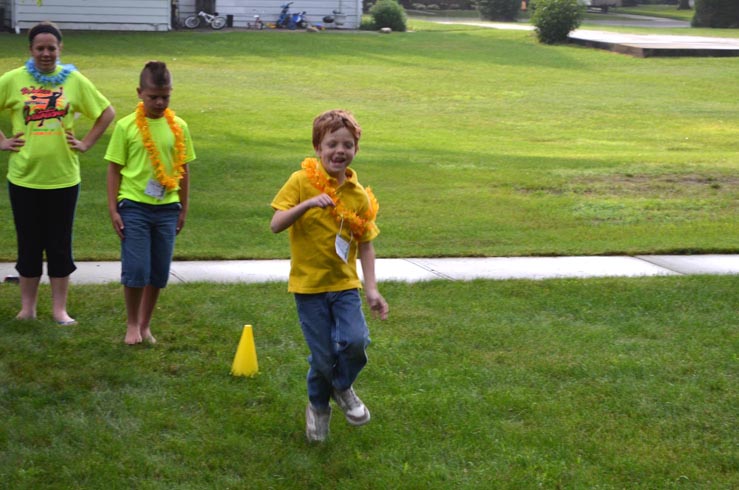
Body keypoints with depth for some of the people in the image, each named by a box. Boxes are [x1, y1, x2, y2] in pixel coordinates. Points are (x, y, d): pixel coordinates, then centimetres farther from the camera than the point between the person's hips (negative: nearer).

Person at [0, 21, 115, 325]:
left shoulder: (74, 81, 0)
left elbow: (107, 113, 8)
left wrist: (86, 144, 2)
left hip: (64, 177, 0)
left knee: (60, 245, 6)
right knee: (28, 244, 8)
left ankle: (59, 309, 16)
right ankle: (27, 307, 20)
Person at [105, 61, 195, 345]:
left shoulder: (178, 127, 3)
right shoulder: (127, 126, -5)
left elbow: (183, 169, 11)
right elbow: (114, 169, -1)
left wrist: (183, 209, 11)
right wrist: (113, 209, -4)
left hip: (167, 207, 3)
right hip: (134, 206, -3)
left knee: (159, 272, 7)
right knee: (136, 269, -7)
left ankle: (145, 324, 23)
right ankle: (132, 324, 13)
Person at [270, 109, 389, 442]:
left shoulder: (359, 195, 1)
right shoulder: (301, 182, -7)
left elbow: (365, 245, 6)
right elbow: (276, 224, -15)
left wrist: (371, 289, -1)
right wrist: (308, 204, -29)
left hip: (344, 283, 2)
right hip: (308, 284, -2)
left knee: (354, 341, -19)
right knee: (323, 356, 0)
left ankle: (342, 387, 14)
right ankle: (318, 406, 31)